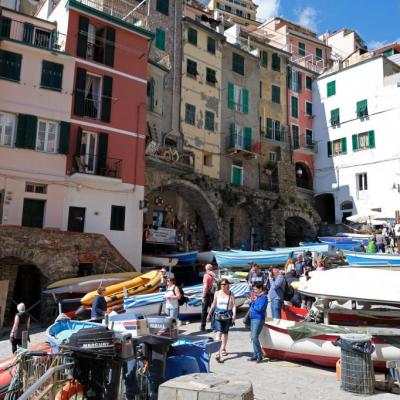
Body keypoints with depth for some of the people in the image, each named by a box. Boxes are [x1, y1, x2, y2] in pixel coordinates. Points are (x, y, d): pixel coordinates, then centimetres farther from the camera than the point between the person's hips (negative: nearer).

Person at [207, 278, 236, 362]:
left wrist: (234, 314, -19)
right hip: (218, 314, -1)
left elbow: (233, 305, -5)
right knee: (219, 332, -14)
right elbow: (213, 304, 13)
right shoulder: (217, 293, 3)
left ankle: (223, 349, 33)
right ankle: (218, 353, -19)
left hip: (227, 315, 1)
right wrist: (209, 314, 17)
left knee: (225, 332, 14)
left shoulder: (231, 294, 0)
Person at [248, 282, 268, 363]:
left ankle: (259, 356, -6)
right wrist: (251, 301, 2)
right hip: (253, 318, 9)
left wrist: (253, 302, -10)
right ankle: (255, 355, 19)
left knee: (254, 337, -13)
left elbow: (259, 308, -21)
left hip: (258, 319, -9)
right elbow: (252, 306, 21)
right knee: (253, 338, 12)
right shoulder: (256, 296, 16)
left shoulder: (263, 297, -11)